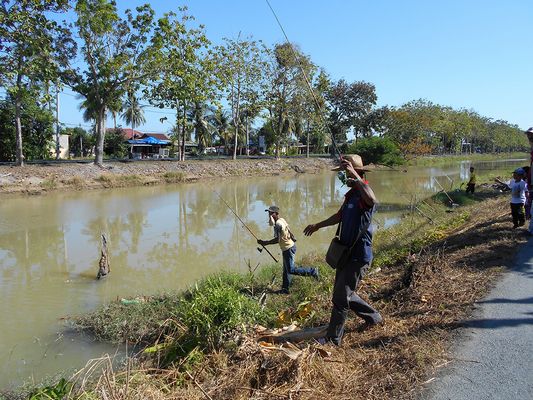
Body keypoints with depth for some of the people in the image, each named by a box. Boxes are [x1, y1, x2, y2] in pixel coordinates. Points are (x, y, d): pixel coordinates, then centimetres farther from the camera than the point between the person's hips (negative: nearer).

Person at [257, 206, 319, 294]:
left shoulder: (278, 224, -21)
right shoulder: (281, 220, 9)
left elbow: (277, 240, -21)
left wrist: (265, 243, -15)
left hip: (288, 248, -10)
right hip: (290, 246, 10)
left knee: (291, 270, -6)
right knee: (286, 270, 14)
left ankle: (312, 271, -2)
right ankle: (285, 288, 21)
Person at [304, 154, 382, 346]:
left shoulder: (364, 194, -19)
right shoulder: (350, 194, 11)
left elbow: (372, 199, -47)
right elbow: (339, 216, 27)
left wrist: (354, 175, -41)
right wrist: (318, 225, 36)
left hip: (359, 256, -10)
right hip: (346, 252, 10)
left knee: (341, 298, -1)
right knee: (344, 294, 21)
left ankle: (333, 339, 13)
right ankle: (373, 317, 39)